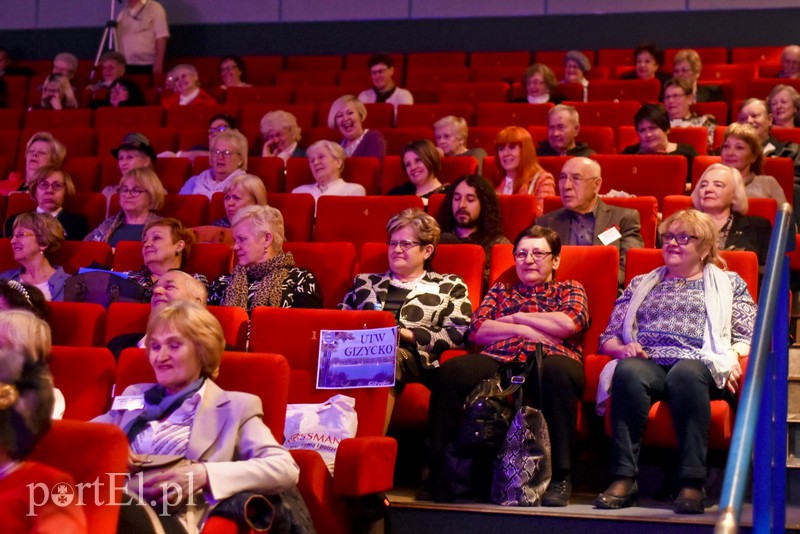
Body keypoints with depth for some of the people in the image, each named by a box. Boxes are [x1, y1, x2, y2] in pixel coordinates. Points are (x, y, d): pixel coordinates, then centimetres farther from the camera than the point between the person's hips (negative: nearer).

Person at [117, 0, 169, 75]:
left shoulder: (154, 8, -2)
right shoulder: (122, 14, 14)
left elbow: (161, 38, -8)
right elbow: (118, 39, 16)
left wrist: (158, 64, -16)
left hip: (147, 66, -5)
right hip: (125, 66, 5)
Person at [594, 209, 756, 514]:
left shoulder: (728, 283, 25)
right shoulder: (640, 284, 31)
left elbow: (747, 338, 13)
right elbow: (608, 338, 25)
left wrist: (733, 358, -9)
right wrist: (622, 348, 1)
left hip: (698, 366, -2)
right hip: (646, 364, 2)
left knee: (685, 372, -39)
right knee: (628, 372, -36)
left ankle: (692, 483, -42)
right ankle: (624, 479, -40)